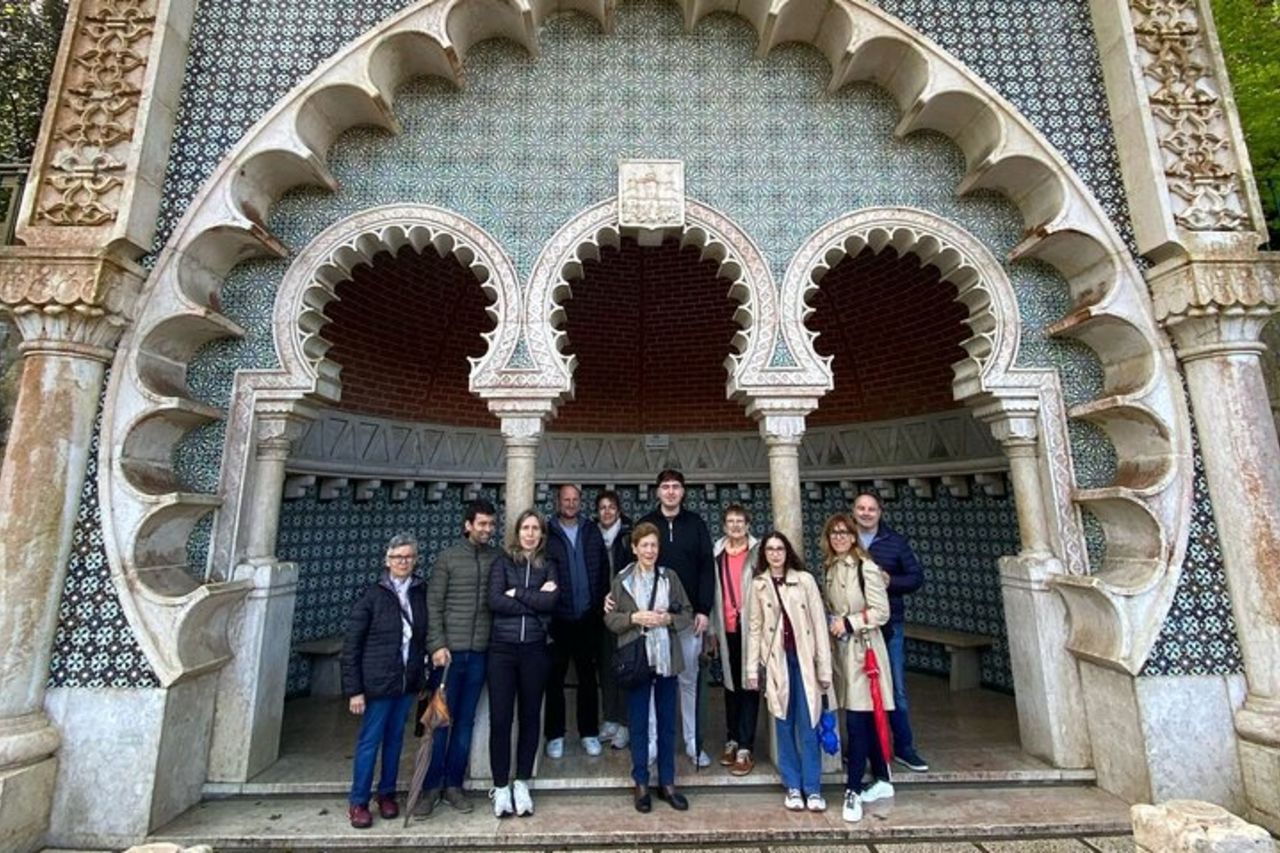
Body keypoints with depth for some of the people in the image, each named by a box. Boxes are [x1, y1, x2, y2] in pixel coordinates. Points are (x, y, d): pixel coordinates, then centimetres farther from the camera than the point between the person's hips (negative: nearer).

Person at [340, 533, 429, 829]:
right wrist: (354, 689, -8)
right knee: (370, 740, 7)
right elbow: (350, 644, -7)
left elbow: (426, 634, 7)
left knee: (395, 738, 14)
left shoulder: (422, 593, 0)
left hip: (409, 681, 3)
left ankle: (387, 793, 32)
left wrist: (424, 675, 1)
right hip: (377, 682, -3)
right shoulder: (372, 595, -9)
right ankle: (357, 801, 24)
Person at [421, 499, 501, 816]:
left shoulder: (497, 558, 3)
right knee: (441, 720, 5)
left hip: (480, 652, 2)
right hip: (450, 649, -2)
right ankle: (431, 786, 20)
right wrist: (437, 644, -10)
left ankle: (453, 785, 24)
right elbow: (433, 604, -4)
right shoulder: (448, 557, -2)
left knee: (465, 721, 11)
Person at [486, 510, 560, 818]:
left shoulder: (549, 566, 8)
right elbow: (495, 601, -10)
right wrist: (535, 602, -11)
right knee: (500, 719, 2)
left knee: (530, 717, 9)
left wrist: (516, 593, -9)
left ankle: (522, 784, 25)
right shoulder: (502, 563, 4)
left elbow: (551, 601, -9)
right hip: (502, 648, -1)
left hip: (535, 649, 1)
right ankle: (501, 788, 17)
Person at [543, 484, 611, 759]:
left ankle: (589, 733, 26)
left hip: (588, 619, 2)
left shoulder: (592, 533, 5)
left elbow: (604, 571, 5)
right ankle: (555, 735, 24)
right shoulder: (547, 534, -3)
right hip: (557, 619, -2)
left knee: (588, 677, 12)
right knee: (555, 677, 9)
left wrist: (601, 606, -1)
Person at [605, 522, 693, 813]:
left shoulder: (670, 577, 2)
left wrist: (668, 619, -13)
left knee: (667, 724, 12)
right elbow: (610, 618, -1)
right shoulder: (621, 580, -1)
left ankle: (667, 783, 28)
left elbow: (687, 614, 5)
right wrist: (635, 618, -16)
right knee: (638, 724, 9)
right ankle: (641, 784, 25)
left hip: (667, 660, 2)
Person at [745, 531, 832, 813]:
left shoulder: (804, 580, -4)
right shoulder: (758, 584, 2)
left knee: (808, 726, 3)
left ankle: (812, 789, 17)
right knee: (784, 725, 10)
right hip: (776, 661, 1)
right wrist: (752, 669, 1)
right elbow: (754, 628, 3)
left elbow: (819, 623, -3)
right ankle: (793, 787, 23)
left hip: (803, 659, -1)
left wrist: (825, 667, -4)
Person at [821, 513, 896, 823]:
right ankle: (882, 781, 31)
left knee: (856, 722, -4)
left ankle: (853, 791, 7)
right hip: (841, 649, 7)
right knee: (866, 720, 16)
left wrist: (849, 623, -18)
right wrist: (831, 622, 3)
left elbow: (882, 611, -15)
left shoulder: (866, 568, -14)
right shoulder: (830, 569, 8)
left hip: (863, 649, -7)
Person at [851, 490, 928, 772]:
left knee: (897, 688, 10)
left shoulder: (895, 541, 1)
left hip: (889, 624, 0)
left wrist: (889, 581, -15)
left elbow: (917, 577, 1)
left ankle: (903, 747, 26)